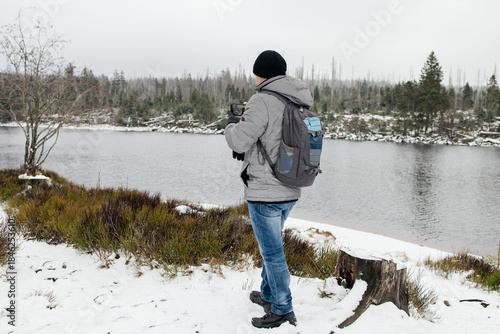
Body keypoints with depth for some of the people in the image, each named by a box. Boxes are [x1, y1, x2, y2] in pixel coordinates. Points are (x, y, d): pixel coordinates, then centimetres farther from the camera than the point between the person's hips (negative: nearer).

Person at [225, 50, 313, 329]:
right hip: (290, 191, 9)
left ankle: (282, 309, 14)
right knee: (271, 245, 24)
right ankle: (268, 294, 38)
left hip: (265, 191, -8)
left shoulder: (263, 101, -16)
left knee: (272, 252, 3)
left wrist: (232, 123, 4)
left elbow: (239, 140, -18)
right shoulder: (300, 105, 8)